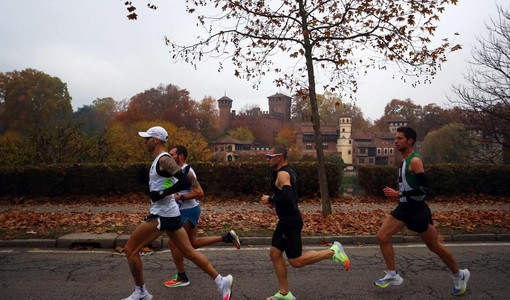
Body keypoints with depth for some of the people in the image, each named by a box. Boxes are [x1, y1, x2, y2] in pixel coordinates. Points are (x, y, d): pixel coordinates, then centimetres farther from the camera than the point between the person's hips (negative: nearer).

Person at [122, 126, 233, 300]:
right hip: (168, 213, 10)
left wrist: (161, 194, -21)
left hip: (162, 215, -10)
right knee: (189, 252, 11)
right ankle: (221, 281, 14)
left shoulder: (164, 160, -16)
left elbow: (185, 181, -27)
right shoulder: (159, 160, 14)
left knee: (130, 250, 3)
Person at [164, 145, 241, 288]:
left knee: (173, 243, -2)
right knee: (193, 243, 17)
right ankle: (227, 237, 20)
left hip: (188, 211, -10)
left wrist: (180, 197, -25)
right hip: (186, 210, 10)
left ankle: (182, 278, 12)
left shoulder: (187, 171, -20)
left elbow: (199, 193, -26)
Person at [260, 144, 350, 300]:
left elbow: (287, 198, -30)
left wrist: (270, 199, -16)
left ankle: (332, 251, 7)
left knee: (296, 261, -1)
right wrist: (275, 202, 11)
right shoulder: (288, 171, 12)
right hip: (286, 220, 10)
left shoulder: (282, 174, -18)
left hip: (290, 222, -10)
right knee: (275, 253, 11)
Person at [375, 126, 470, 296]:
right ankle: (392, 276, 11)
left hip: (416, 210, -8)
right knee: (382, 237, -1)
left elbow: (424, 189, -25)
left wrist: (399, 194, -27)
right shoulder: (404, 161, 9)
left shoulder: (415, 161, -19)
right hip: (404, 208, 8)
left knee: (434, 246, 8)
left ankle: (459, 275, 33)